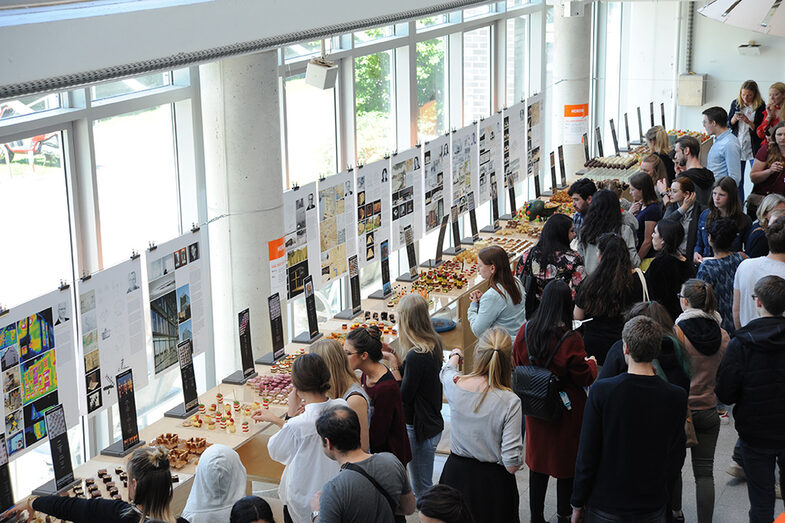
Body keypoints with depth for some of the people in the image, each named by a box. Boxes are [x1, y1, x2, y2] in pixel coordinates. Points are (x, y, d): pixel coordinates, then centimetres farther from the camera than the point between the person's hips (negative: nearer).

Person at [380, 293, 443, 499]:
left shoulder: (416, 355, -27)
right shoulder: (434, 345, 1)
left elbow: (404, 396, -19)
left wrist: (393, 366, -11)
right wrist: (398, 361, 2)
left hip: (420, 429, -9)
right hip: (434, 423, 9)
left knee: (422, 490, 4)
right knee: (424, 485, 22)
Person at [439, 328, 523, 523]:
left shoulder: (454, 385, -13)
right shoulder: (510, 401, -23)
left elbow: (446, 371, 16)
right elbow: (512, 464, -23)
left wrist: (454, 356, 39)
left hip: (455, 472, 3)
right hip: (493, 481, -3)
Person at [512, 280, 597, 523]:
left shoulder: (526, 331, -10)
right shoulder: (570, 341, -24)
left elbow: (518, 363, 6)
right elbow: (585, 379, -13)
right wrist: (592, 363, 7)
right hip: (567, 412, -4)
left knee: (537, 462, 16)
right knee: (567, 465, 13)